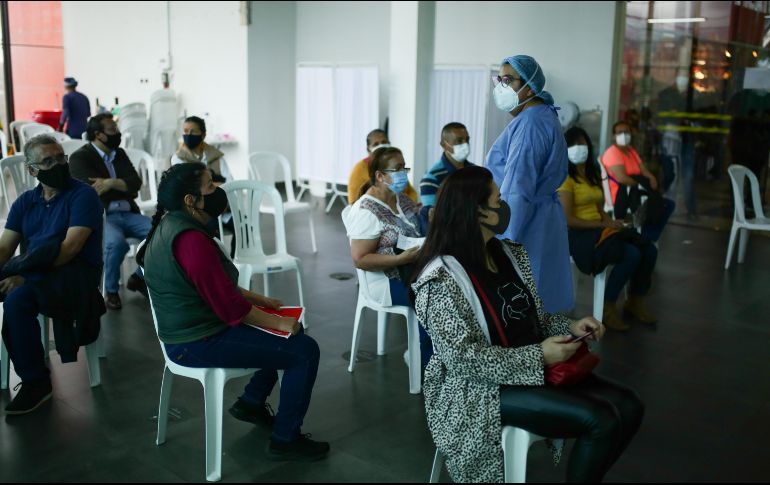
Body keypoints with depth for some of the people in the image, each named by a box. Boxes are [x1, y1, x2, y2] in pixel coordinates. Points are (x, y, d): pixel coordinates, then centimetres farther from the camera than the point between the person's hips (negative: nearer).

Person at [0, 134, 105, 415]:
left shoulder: (83, 196, -5)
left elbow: (71, 247, -16)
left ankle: (36, 382, -15)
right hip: (33, 272, 6)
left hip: (76, 273, -6)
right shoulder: (25, 202, 14)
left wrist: (25, 276, -24)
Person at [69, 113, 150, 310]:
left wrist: (111, 183, -15)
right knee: (116, 242, -38)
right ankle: (111, 290, -10)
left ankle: (139, 277, 4)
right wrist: (125, 189, 0)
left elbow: (136, 183, 4)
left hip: (127, 214, 6)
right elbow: (95, 189, -12)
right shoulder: (80, 157, -2)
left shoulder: (119, 153, 16)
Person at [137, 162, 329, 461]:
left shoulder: (172, 226, 7)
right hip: (200, 343, -11)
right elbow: (230, 307, -24)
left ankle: (252, 402, 29)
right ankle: (285, 440, 2)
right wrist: (278, 322, -12)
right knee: (305, 351, -10)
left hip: (192, 328, 11)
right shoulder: (191, 240, -26)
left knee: (294, 333, 20)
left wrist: (257, 299, 12)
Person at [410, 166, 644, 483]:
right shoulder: (443, 279, -19)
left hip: (535, 367, 8)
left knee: (628, 407, -6)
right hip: (481, 388, -8)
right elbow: (462, 358, -23)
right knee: (601, 420, -21)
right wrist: (538, 356, -23)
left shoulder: (509, 253, 7)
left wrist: (570, 326, -4)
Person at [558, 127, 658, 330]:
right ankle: (608, 308, -11)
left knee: (649, 250, -10)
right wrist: (604, 225, -14)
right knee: (632, 255, -27)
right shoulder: (566, 179, -10)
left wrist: (611, 221, -4)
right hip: (578, 235, -8)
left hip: (600, 229, 8)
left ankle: (635, 302, 9)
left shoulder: (593, 175, 17)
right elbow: (568, 220, -16)